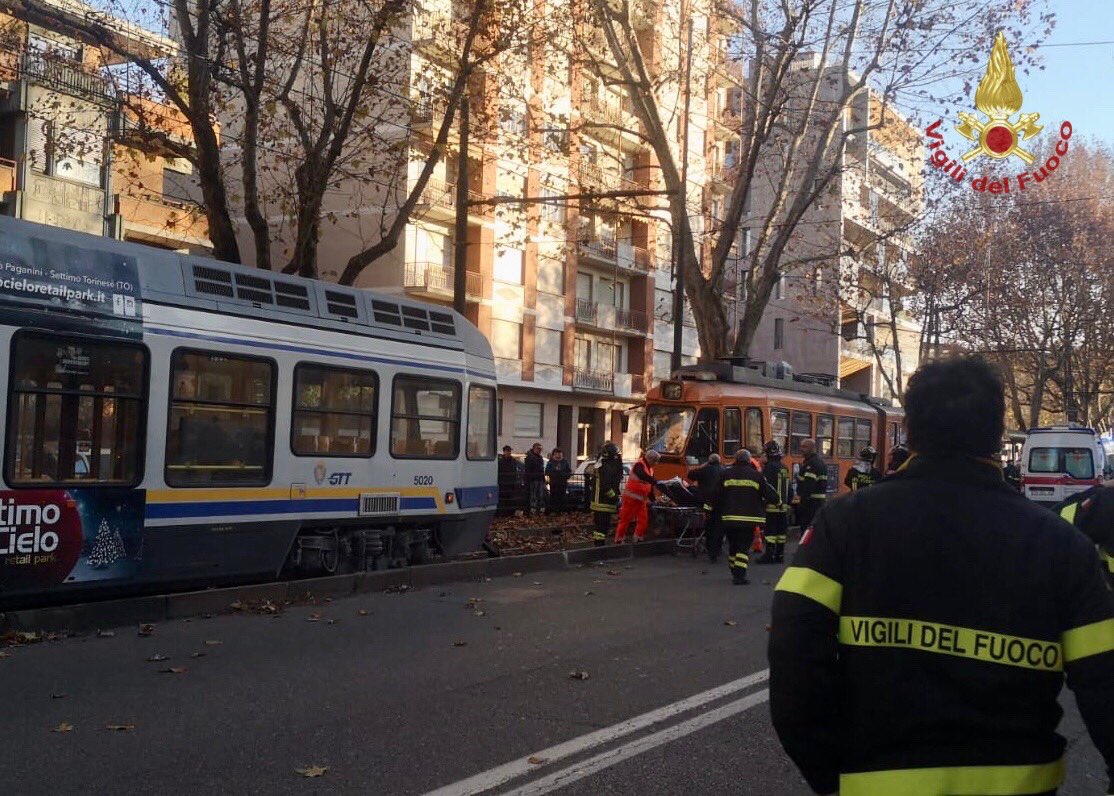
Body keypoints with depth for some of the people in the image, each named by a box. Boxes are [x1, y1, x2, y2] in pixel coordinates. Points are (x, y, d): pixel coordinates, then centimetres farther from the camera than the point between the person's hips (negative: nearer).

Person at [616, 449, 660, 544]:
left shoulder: (650, 469, 13)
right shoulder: (639, 465, -15)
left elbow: (650, 485, 17)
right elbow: (643, 476, -36)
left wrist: (652, 499, 11)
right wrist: (656, 482, -45)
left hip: (641, 499, 8)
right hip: (631, 497, -8)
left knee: (643, 520, 2)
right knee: (625, 519, -3)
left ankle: (638, 539, 10)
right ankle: (619, 540, 3)